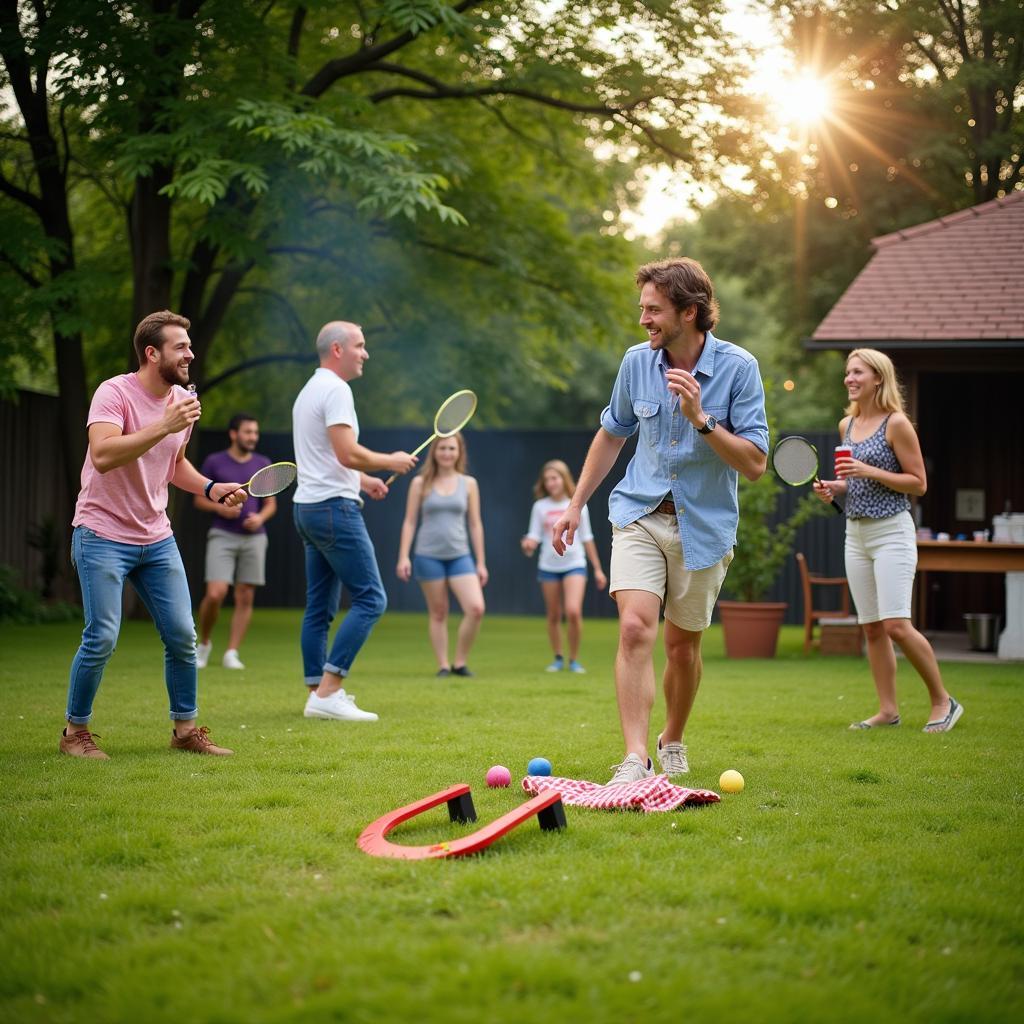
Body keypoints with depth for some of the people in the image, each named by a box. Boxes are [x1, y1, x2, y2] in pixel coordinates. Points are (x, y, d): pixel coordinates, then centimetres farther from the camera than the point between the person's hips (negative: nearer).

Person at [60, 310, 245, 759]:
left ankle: (185, 728, 17)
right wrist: (163, 427, -35)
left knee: (182, 636, 3)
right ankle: (75, 732, 10)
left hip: (157, 538, 7)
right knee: (102, 638, -8)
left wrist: (210, 488, 6)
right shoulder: (114, 393, -15)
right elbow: (103, 456, -31)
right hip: (103, 535, -6)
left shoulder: (182, 400, 7)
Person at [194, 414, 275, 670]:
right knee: (215, 595, -14)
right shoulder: (214, 462, 0)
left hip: (254, 537, 3)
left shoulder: (263, 464, 6)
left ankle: (231, 654, 6)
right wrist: (221, 509, -14)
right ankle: (204, 643, 9)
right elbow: (199, 500, 5)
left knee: (245, 598, 0)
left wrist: (260, 518, -10)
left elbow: (271, 504, 12)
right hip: (222, 536, -3)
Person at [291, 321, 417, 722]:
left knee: (320, 607, 10)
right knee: (370, 599, -10)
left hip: (308, 506, 11)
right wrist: (390, 462, -7)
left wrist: (361, 479, 20)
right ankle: (328, 692, -15)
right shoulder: (335, 389, -12)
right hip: (334, 507, -11)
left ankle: (318, 693, 11)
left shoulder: (310, 390, 20)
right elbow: (348, 454, -21)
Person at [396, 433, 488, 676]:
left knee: (476, 609, -13)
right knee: (438, 613, 3)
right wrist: (403, 556, -4)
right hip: (428, 556, -1)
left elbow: (475, 524, 10)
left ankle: (460, 662, 1)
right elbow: (409, 521, 5)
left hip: (459, 556, 1)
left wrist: (480, 562, 8)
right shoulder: (421, 483, 3)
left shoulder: (468, 484, 8)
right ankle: (443, 665, 11)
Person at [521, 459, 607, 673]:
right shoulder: (540, 507, 2)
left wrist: (597, 568, 9)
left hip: (574, 564, -2)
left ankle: (574, 659, -3)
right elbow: (534, 536, 2)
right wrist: (529, 545, -23)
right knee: (554, 616, 6)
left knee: (573, 611, -18)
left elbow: (587, 538, 8)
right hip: (548, 566, 2)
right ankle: (558, 658, 23)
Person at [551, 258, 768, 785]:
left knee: (682, 644, 10)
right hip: (638, 516, 1)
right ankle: (634, 759, -23)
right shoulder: (637, 361, -2)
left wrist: (701, 418, -27)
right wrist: (576, 505, 16)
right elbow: (611, 434, 16)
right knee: (635, 627, -19)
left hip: (703, 527, -1)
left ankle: (672, 741, 35)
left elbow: (755, 463, -16)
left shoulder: (738, 367, -13)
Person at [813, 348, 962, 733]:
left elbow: (919, 483, -10)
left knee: (897, 625, -14)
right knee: (872, 628, 5)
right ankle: (888, 710, 10)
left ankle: (943, 701, -1)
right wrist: (836, 487, 5)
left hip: (892, 531, -7)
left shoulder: (896, 424, -9)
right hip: (856, 534, 7)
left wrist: (869, 472, -19)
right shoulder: (846, 425, 12)